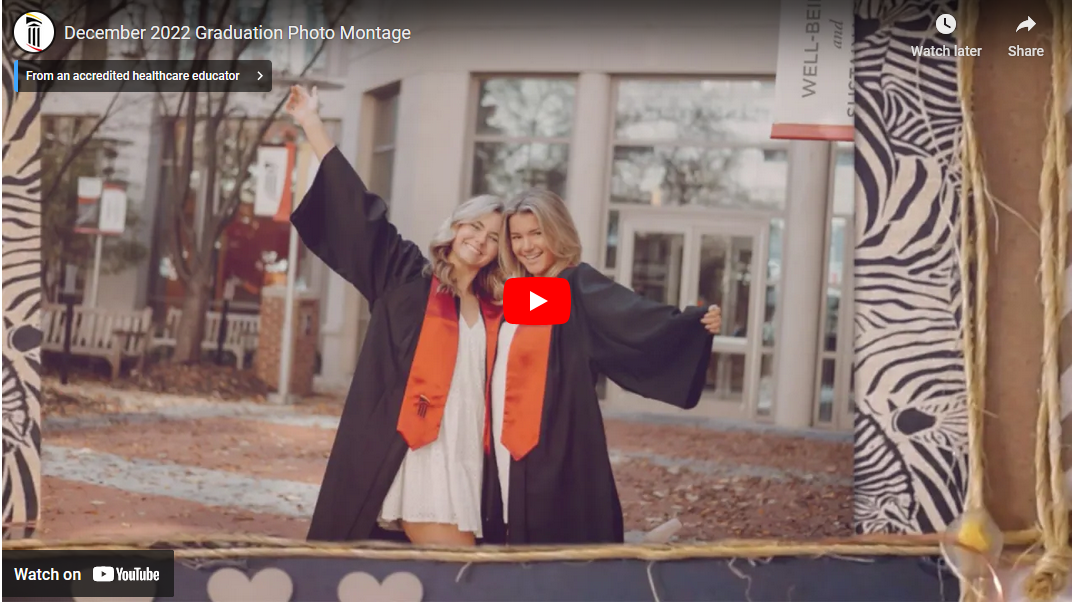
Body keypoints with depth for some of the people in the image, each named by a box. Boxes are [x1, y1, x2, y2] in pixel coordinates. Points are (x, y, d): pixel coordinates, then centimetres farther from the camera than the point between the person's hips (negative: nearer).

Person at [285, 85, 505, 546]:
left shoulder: (494, 312, 14)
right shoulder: (409, 278, 4)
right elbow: (357, 208, 1)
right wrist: (311, 124, 0)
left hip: (463, 458, 5)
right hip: (411, 453, -4)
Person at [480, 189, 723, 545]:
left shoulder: (580, 287, -7)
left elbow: (640, 317, -23)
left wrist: (696, 322, -36)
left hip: (556, 446, -7)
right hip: (509, 444, 7)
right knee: (519, 544, 11)